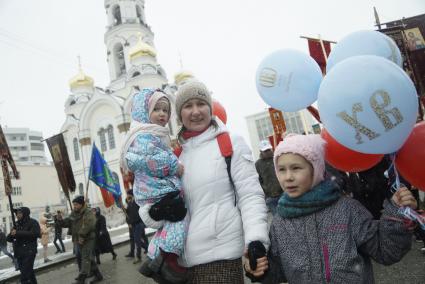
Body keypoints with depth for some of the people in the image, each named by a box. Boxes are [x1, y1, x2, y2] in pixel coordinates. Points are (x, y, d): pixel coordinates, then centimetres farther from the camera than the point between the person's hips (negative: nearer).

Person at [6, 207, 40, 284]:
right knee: (29, 272, 18)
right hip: (19, 253, 7)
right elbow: (8, 238, 14)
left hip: (29, 252, -7)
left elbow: (35, 234, -22)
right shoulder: (17, 224, 14)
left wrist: (18, 233, -20)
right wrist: (11, 234, -10)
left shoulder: (32, 222, -5)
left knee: (25, 277, -12)